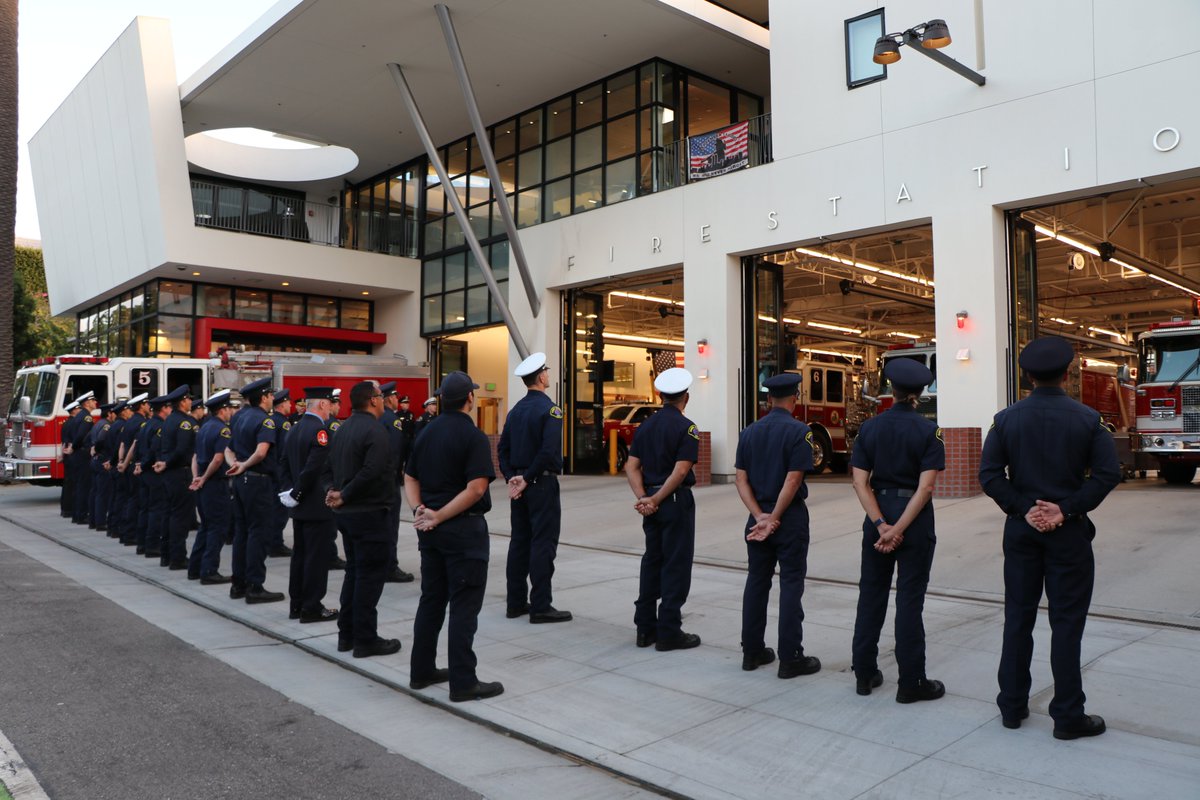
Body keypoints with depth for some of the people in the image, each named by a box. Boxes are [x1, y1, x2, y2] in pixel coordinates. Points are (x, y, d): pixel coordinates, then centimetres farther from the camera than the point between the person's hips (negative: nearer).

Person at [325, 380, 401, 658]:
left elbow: (331, 466, 14)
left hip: (347, 511, 9)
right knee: (370, 575, -2)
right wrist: (344, 495, -15)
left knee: (354, 571, 17)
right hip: (369, 512, -9)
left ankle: (346, 634, 23)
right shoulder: (374, 431, -17)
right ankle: (365, 640, 4)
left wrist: (334, 491, 1)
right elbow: (371, 472, -26)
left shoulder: (343, 429, 12)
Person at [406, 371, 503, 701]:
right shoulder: (474, 437, -14)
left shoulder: (426, 434, 9)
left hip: (431, 529, 7)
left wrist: (421, 510, -4)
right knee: (464, 605, -1)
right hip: (463, 527, -7)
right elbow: (476, 488, -22)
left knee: (431, 599, 16)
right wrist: (438, 516, -16)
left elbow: (410, 479, 10)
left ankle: (422, 671, 25)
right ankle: (463, 682, 3)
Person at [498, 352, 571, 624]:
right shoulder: (549, 409, -13)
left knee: (519, 542, 12)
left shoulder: (516, 410, 10)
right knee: (543, 544, -3)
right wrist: (527, 479, -14)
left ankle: (516, 603, 17)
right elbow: (548, 451, -22)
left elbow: (503, 448, 8)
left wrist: (511, 478, 2)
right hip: (542, 484, -7)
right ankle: (540, 607, 0)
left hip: (518, 483, 8)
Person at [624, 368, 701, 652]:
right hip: (676, 501, -6)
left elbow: (632, 466, 2)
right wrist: (656, 499, -14)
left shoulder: (645, 426, 8)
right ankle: (669, 632, 5)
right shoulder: (686, 428, -11)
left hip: (651, 503, 7)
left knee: (651, 562, 14)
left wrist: (643, 498, -6)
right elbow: (680, 471, -19)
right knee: (676, 567, 1)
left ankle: (645, 628, 18)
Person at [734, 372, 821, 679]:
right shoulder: (799, 431, -11)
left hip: (758, 518, 5)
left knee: (756, 583, 12)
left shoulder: (749, 432, 5)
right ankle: (790, 658, 6)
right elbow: (793, 480, -17)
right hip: (790, 517, -5)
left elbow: (741, 479, 1)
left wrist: (761, 517, -5)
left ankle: (752, 652, 19)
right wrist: (774, 518, -11)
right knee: (791, 585, 1)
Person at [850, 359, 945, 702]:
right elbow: (926, 486, -16)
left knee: (871, 594, 12)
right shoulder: (928, 430, -8)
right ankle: (910, 683, 11)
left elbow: (860, 483, -6)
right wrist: (899, 529, -16)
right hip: (915, 518, -3)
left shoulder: (870, 427, 0)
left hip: (878, 513, 3)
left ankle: (864, 674, 21)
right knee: (909, 599, 3)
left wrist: (882, 525, -11)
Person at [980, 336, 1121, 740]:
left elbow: (989, 474, -8)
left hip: (1021, 529, 2)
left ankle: (1012, 706, 19)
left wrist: (1023, 509, -6)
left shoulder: (1007, 419, -3)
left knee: (1018, 618, 11)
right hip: (1069, 533, -2)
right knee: (1066, 623, 5)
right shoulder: (1087, 418, -5)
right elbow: (1108, 472, -12)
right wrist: (1066, 509, -11)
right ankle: (1068, 716, 12)